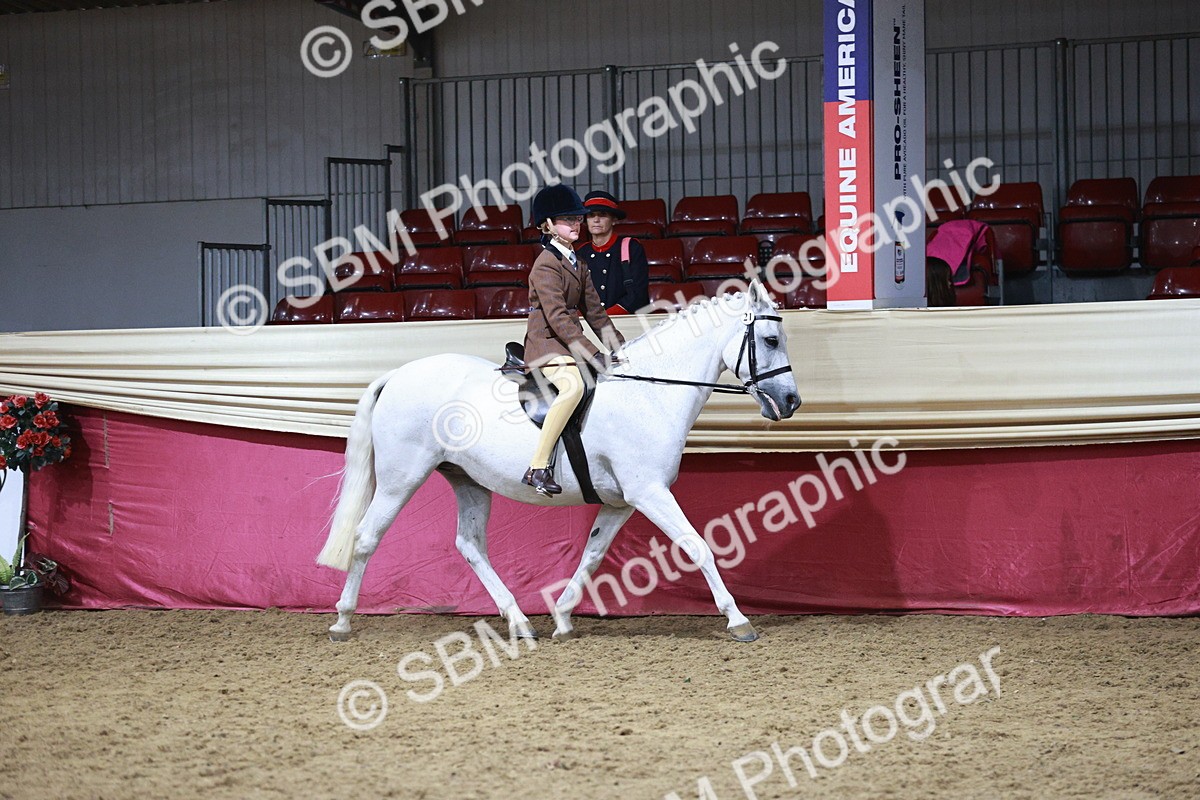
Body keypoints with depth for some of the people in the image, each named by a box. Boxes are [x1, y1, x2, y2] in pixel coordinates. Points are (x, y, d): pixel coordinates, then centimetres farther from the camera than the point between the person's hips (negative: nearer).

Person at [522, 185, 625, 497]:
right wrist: (593, 356, -26)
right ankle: (538, 468, -37)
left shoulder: (577, 264, 16)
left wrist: (621, 349, 7)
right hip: (545, 342, -10)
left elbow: (595, 312, 17)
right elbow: (558, 318, -21)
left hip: (569, 342, 10)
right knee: (573, 386, -35)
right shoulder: (546, 264, -13)